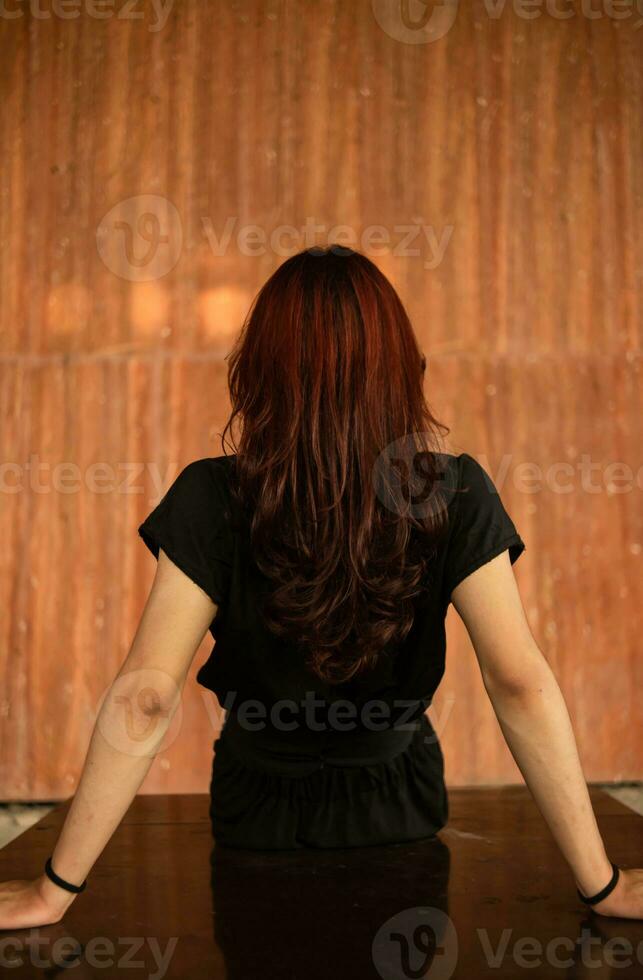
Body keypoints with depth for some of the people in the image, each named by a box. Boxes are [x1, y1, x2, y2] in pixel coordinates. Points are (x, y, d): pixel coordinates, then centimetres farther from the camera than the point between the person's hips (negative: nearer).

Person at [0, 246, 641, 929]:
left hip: (258, 821, 0)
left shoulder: (213, 501, -25)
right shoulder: (454, 495, -22)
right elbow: (522, 685, -25)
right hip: (400, 818, 1)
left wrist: (58, 888, -19)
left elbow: (146, 694, -27)